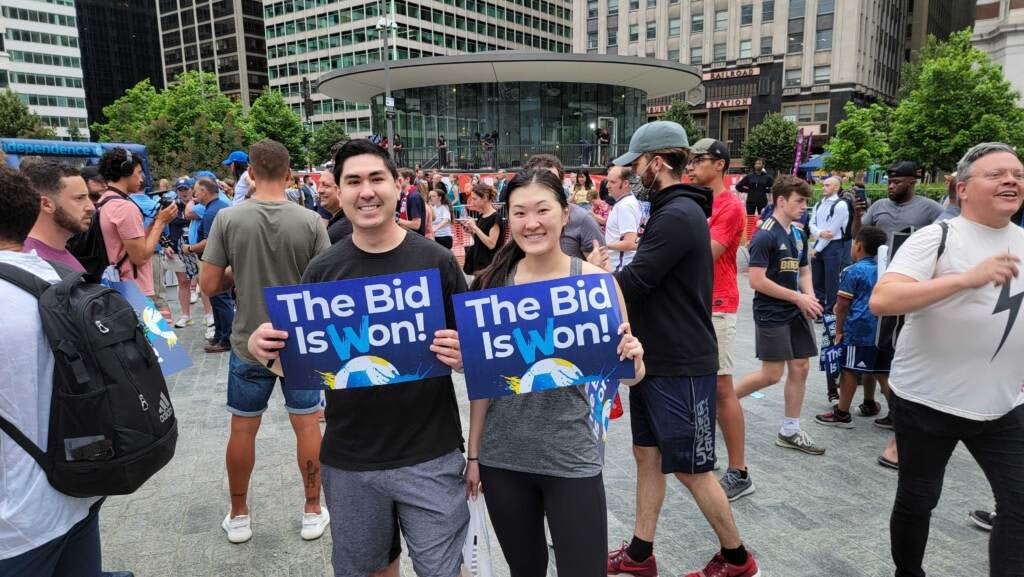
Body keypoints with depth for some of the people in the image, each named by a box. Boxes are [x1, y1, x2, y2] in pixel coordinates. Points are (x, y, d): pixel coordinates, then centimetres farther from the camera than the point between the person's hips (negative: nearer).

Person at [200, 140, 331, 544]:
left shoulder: (228, 219, -11)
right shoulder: (310, 221, -12)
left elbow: (209, 285, -8)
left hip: (249, 344, 1)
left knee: (243, 429, 16)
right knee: (307, 425, 13)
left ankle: (238, 516, 31)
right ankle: (313, 512, 26)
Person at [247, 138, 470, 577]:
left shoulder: (437, 261, -6)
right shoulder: (322, 270, 0)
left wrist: (463, 356, -22)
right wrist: (263, 347, -14)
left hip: (430, 457, -2)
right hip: (348, 460, 3)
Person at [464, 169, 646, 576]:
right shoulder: (492, 283, -3)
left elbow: (626, 375, -3)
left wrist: (633, 361, -25)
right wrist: (473, 453, 6)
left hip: (571, 460, -2)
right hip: (501, 457, 3)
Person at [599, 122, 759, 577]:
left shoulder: (677, 215, -21)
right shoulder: (672, 210, 12)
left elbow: (632, 284, -24)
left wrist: (597, 271, -5)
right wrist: (611, 272, -1)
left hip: (680, 367, -10)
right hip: (655, 358, 10)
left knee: (690, 469, 4)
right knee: (647, 455, 15)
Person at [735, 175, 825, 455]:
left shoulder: (798, 235, 10)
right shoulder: (765, 236, -16)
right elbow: (757, 281, -21)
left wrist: (810, 297, 0)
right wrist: (798, 297, -17)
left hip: (795, 313, 8)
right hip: (771, 314, -8)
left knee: (800, 368, 8)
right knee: (772, 375, -4)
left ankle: (790, 431, 19)